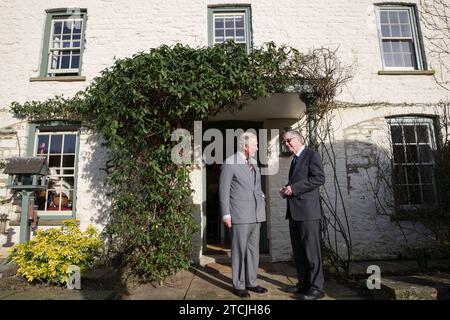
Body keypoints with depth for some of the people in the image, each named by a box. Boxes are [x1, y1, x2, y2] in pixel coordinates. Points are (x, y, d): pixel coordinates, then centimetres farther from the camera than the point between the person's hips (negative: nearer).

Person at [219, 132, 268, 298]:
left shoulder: (254, 163, 14)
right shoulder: (229, 164, -8)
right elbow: (223, 191, -9)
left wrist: (261, 197, 9)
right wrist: (226, 214, -11)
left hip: (256, 215, 7)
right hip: (239, 215, -7)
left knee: (253, 249, 14)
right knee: (239, 250, 3)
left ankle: (251, 282, 27)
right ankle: (238, 285, 18)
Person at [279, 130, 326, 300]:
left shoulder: (311, 155, -4)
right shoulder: (294, 160, 22)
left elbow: (319, 178, -16)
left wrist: (294, 188, -18)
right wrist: (286, 190, 7)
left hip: (307, 210, -8)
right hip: (294, 211, 9)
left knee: (311, 250, -2)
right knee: (298, 250, 13)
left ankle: (316, 287, 8)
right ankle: (303, 284, 24)